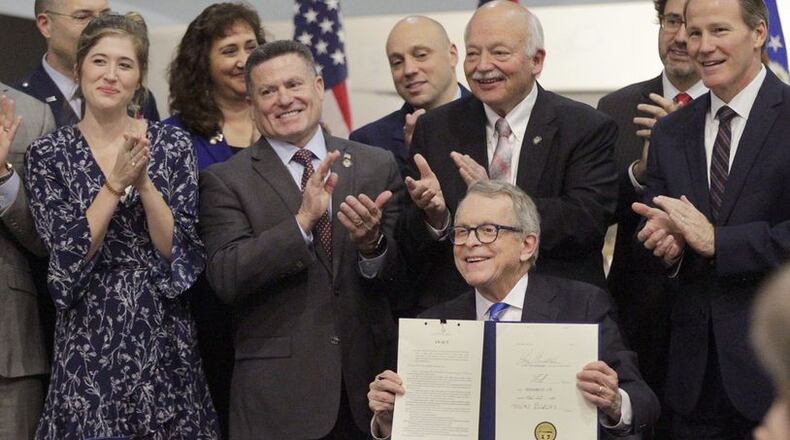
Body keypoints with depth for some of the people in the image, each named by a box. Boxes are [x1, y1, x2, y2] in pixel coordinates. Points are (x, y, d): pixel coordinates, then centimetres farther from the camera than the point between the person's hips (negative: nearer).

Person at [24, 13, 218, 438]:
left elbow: (183, 256, -6)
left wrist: (144, 182, -18)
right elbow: (68, 260, -10)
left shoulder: (174, 145, 0)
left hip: (165, 339, 1)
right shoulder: (48, 154, -2)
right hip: (89, 342, -1)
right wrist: (116, 183, -19)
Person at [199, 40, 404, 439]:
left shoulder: (377, 166, 6)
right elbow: (226, 279, -12)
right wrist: (301, 221, -22)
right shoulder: (225, 180, -1)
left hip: (369, 379, 2)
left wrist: (373, 242, -16)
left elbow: (405, 274, 5)